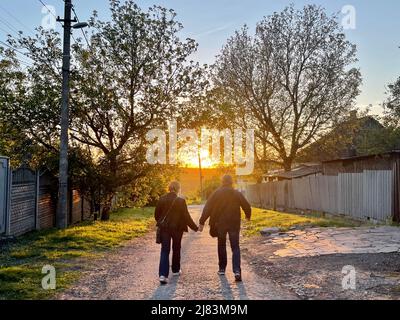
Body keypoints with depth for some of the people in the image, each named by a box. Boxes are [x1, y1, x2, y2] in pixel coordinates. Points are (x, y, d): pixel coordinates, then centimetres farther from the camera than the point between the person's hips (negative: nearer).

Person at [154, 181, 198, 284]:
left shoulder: (161, 199, -3)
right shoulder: (180, 201, -12)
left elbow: (156, 214, 4)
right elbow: (186, 216, -10)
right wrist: (195, 228, 0)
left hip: (164, 228, 2)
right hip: (177, 228, -1)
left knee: (164, 250, 2)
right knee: (176, 249, 18)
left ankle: (163, 274, -11)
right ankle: (176, 270, 33)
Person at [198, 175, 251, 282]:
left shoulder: (216, 193, -4)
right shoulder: (237, 194, -1)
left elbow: (207, 208, -8)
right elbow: (247, 207, 2)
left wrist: (202, 222, -7)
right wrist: (248, 216, 23)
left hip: (220, 224, 0)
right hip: (234, 224, 0)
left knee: (221, 246, 16)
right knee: (235, 247, 3)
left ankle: (222, 269, 24)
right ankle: (237, 270, -12)